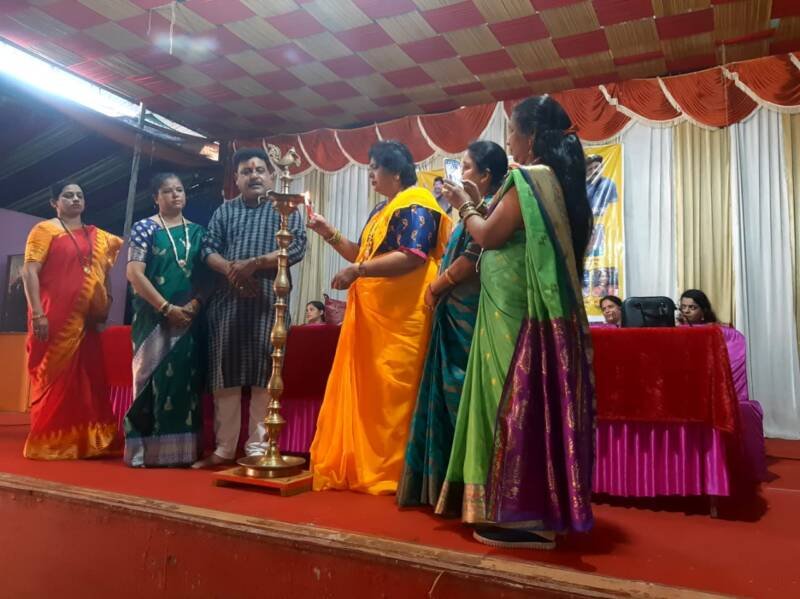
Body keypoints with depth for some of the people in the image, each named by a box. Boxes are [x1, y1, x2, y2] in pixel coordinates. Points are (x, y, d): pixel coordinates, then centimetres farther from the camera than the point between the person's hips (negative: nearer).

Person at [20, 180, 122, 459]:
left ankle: (86, 440, 14)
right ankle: (47, 443, 6)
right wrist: (38, 313, -17)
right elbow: (29, 271, -6)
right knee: (54, 377, -3)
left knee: (90, 380, 6)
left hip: (87, 321, 6)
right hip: (56, 320, -5)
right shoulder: (45, 229, 3)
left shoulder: (97, 236, 19)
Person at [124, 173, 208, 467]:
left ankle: (180, 449, 10)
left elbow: (207, 275, 8)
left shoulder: (197, 231, 13)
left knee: (184, 379, 3)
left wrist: (194, 305, -10)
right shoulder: (145, 228, 2)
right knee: (152, 377, -2)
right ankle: (144, 449, 6)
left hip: (189, 319, 3)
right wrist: (167, 308, -15)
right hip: (154, 317, -3)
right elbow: (134, 273, -8)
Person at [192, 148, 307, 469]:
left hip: (268, 302, -2)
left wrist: (253, 264, -14)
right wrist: (231, 270, -13)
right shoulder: (224, 211, 18)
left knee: (263, 375, -2)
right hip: (227, 301, 3)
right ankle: (224, 448, 11)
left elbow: (297, 248, -7)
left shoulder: (285, 210, 8)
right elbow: (208, 248, 7)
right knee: (225, 374, 2)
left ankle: (257, 447, 7)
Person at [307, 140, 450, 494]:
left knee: (390, 395, -5)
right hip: (371, 315, 10)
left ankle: (389, 473, 5)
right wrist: (329, 234, 14)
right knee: (365, 392, 11)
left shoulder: (415, 204, -8)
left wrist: (357, 271, -22)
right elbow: (364, 255, 25)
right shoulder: (382, 209, 22)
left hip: (399, 319, -10)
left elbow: (412, 257, -21)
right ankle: (363, 467, 21)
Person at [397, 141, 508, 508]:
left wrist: (435, 289, -6)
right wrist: (438, 289, 8)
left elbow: (470, 260, -18)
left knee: (460, 396, -5)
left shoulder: (487, 207, -9)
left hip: (466, 314, -10)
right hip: (457, 313, 10)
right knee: (452, 395, 11)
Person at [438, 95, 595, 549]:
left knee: (516, 402, -4)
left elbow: (489, 236, -12)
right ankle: (544, 510, 21)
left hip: (518, 315, -9)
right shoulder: (561, 180, 16)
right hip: (550, 312, 9)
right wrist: (481, 204, 23)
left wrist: (465, 206, 6)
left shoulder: (529, 179, -11)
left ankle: (524, 515, 3)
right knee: (540, 402, 11)